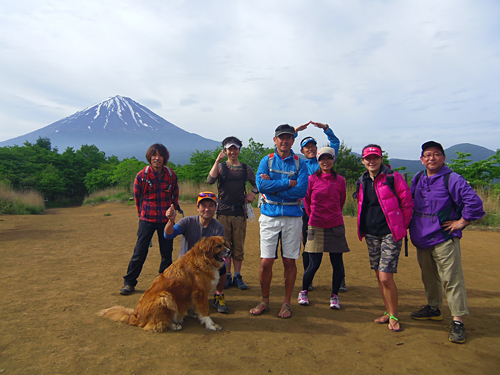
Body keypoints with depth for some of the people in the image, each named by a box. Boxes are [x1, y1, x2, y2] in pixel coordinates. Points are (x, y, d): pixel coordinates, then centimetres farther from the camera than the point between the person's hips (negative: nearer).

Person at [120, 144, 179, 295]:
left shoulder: (171, 175, 1)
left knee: (167, 252, 8)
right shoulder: (142, 176, -5)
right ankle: (129, 283, 15)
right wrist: (142, 213, 13)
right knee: (140, 252, 0)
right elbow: (137, 197, 7)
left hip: (166, 220, 2)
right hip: (147, 219, -2)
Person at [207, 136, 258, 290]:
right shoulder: (220, 167, 7)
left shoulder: (246, 169, 12)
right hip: (223, 211, -1)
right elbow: (210, 180, -11)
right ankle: (226, 276, 15)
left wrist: (253, 193, -2)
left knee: (239, 246, 4)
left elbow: (257, 183, 19)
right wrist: (217, 161, -16)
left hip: (239, 212, 1)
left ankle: (237, 276, 15)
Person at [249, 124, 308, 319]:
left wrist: (273, 186, -12)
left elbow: (301, 190, -10)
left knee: (289, 262, 7)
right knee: (266, 262, 1)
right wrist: (289, 183, -13)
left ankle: (287, 303, 23)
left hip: (292, 217, 0)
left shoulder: (300, 163, 5)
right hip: (269, 216, 0)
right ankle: (265, 301, 21)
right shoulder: (266, 160, 7)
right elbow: (261, 185, -11)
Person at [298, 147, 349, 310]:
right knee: (314, 264, 0)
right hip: (316, 226, -2)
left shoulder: (340, 180, 3)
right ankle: (303, 292, 24)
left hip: (336, 226, 2)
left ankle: (334, 296, 23)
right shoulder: (312, 179, -1)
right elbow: (306, 200, 10)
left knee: (337, 263, 4)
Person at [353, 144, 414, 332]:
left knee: (386, 277, -8)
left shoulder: (393, 178, -7)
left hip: (390, 234, -6)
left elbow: (407, 204, -3)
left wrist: (402, 227, 2)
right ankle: (388, 312, 27)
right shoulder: (362, 182, 9)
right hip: (371, 235, 6)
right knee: (379, 276, 12)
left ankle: (394, 316, 12)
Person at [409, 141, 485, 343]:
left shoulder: (452, 179, -11)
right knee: (429, 277, 19)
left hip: (444, 239, -6)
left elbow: (474, 202, -18)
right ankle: (433, 308, 36)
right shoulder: (418, 179, 9)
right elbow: (409, 202, 23)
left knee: (452, 279, -3)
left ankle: (458, 321, 8)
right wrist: (413, 224, 16)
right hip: (422, 239, 7)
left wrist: (461, 222, -13)